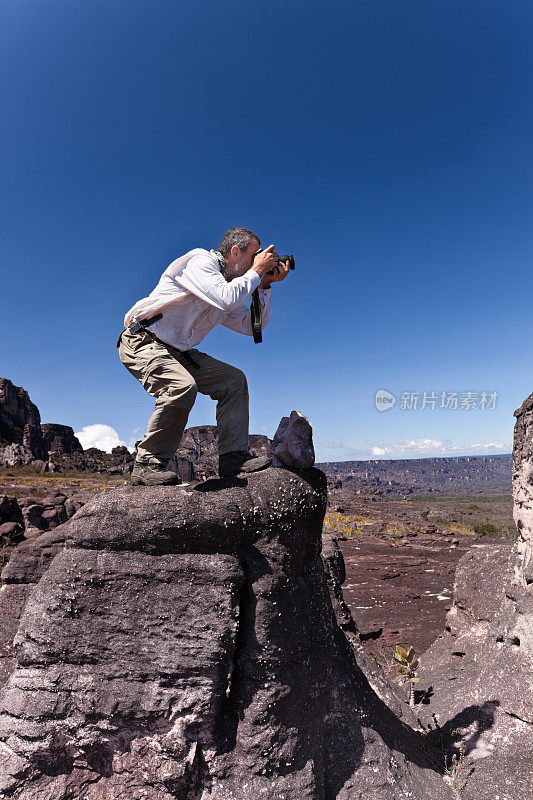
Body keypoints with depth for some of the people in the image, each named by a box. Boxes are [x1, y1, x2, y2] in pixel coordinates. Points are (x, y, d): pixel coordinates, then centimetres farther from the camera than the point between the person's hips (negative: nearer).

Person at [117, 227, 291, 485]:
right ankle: (147, 464, -18)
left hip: (177, 351, 9)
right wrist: (256, 271, -14)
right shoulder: (200, 261, -11)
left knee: (233, 379, 0)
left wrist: (264, 286, 6)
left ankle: (233, 456, -3)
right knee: (182, 387, -34)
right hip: (143, 343, -9)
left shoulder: (227, 283, 15)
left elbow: (251, 326, 14)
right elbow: (227, 299, -29)